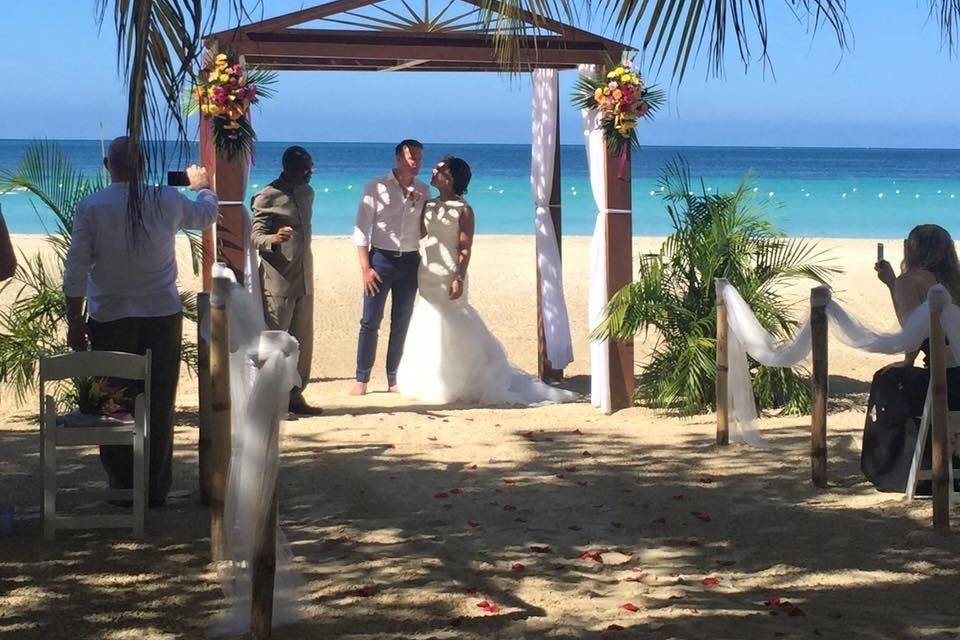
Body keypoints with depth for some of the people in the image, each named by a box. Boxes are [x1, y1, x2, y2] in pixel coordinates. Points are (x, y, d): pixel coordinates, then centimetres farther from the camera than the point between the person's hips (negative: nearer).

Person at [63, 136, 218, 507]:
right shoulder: (167, 201, -2)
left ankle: (122, 487, 10)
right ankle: (155, 490, 11)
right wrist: (201, 185, 41)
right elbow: (207, 214, 20)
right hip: (162, 315, 1)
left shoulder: (90, 208, -7)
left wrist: (74, 322, 2)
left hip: (109, 320, -1)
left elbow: (75, 272, -7)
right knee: (159, 405, 7)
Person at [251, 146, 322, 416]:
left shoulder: (307, 193, 14)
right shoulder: (268, 197, -8)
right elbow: (256, 236, -12)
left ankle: (295, 395, 16)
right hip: (278, 280, -8)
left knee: (302, 341, 9)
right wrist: (274, 239, -34)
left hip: (304, 280, 8)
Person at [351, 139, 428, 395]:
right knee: (370, 321, -2)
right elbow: (361, 229, -4)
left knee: (402, 323, 7)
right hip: (381, 258, -3)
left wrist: (417, 203, -5)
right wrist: (365, 268, -10)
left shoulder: (423, 191, 7)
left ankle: (394, 379, 15)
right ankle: (361, 379, 5)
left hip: (410, 260, 3)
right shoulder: (376, 188, -3)